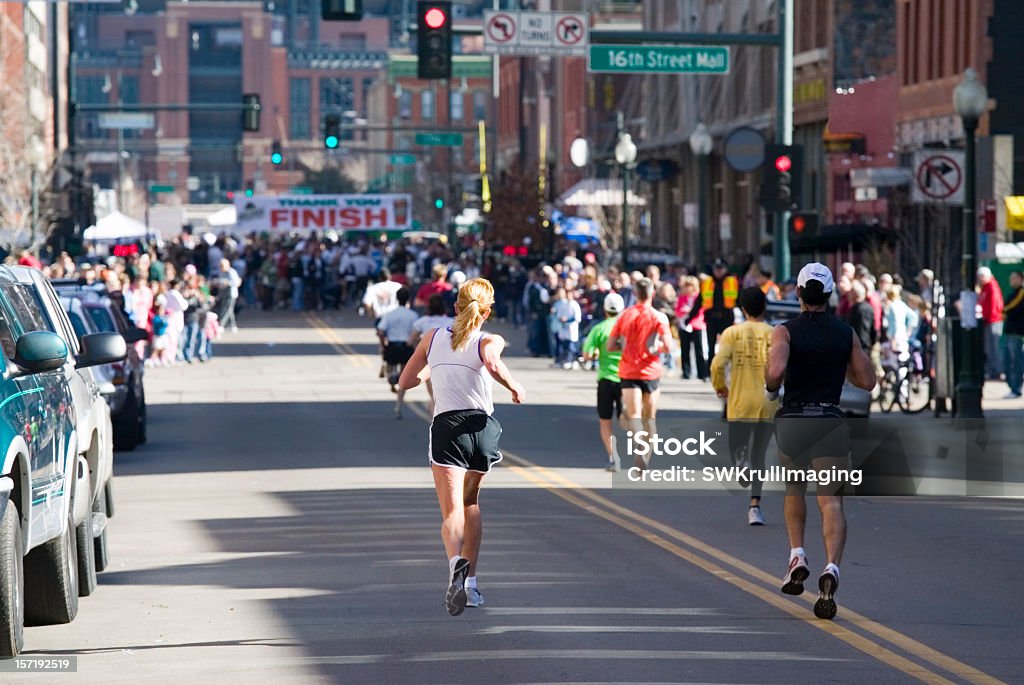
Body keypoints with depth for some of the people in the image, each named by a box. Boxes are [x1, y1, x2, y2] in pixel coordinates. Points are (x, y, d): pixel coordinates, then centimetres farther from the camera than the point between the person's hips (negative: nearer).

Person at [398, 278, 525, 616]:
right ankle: (470, 583, 19)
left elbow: (405, 382, 17)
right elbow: (492, 364, -23)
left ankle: (457, 562, -42)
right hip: (483, 427, 1)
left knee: (452, 509, -11)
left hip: (447, 427, -1)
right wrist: (514, 386, -6)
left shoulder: (434, 337, 11)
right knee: (471, 502, 22)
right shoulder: (488, 341, 2)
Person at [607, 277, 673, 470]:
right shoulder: (659, 317, -6)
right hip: (651, 372, 0)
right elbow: (668, 347, -14)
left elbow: (610, 346, 1)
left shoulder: (625, 316, 0)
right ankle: (649, 461, 18)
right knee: (649, 417, 13)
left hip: (628, 372, 0)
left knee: (633, 415, -8)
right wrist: (657, 347, 7)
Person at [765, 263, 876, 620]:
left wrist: (770, 388, 0)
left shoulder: (786, 331, -4)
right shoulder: (845, 333, 5)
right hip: (832, 423, 1)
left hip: (792, 421, 0)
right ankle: (831, 568, -25)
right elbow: (867, 380, 9)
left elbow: (775, 370, -22)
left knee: (794, 491, 25)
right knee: (831, 501, -4)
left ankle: (797, 557, 11)